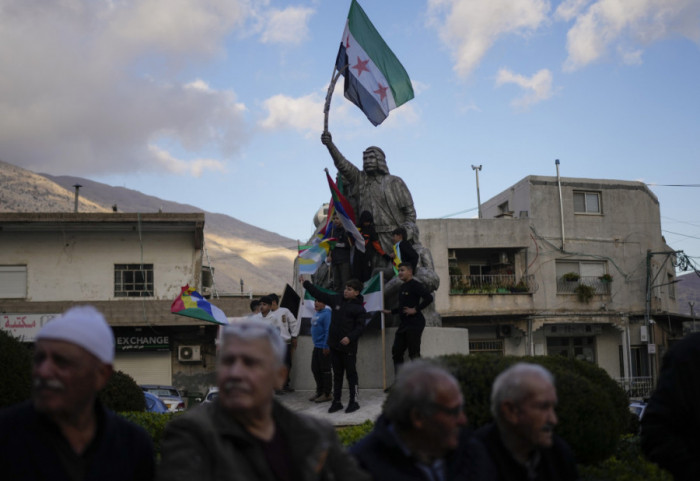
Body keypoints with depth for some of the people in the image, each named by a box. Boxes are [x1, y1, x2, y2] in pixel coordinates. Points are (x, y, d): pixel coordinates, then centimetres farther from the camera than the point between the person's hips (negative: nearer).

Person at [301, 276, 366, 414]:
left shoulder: (359, 308, -8)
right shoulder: (337, 299, 7)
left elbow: (360, 327, -13)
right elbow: (319, 294, 12)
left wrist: (350, 337, -26)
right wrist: (305, 283, 11)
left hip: (349, 346, -5)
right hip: (334, 345, 6)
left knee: (351, 374, 1)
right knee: (337, 374, 13)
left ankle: (354, 401, 10)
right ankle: (336, 401, 21)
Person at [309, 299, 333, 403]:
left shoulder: (326, 313, -15)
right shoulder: (316, 314, 14)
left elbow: (328, 331, -20)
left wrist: (326, 346, -22)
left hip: (324, 347, -9)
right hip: (316, 347, 9)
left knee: (325, 370, -2)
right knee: (315, 369, 13)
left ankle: (327, 394, 6)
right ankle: (319, 392, 23)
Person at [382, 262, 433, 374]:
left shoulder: (415, 285, -9)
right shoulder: (403, 286, 18)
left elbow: (429, 298, -21)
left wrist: (415, 309, -20)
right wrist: (391, 311, 25)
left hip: (414, 323, -10)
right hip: (404, 323, 10)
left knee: (414, 353, -9)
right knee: (396, 352, 7)